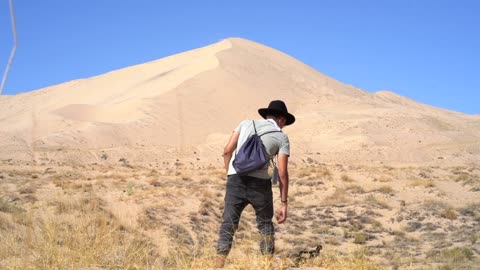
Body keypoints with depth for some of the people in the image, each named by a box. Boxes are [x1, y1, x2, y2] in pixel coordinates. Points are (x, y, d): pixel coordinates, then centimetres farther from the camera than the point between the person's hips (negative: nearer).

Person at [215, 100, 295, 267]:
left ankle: (219, 265, -5)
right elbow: (282, 173, 2)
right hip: (259, 183, -1)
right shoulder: (282, 138, 8)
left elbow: (227, 151, 8)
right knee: (265, 224, 18)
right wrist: (284, 203, 6)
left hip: (236, 180, 1)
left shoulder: (246, 123, 15)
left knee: (228, 225, 4)